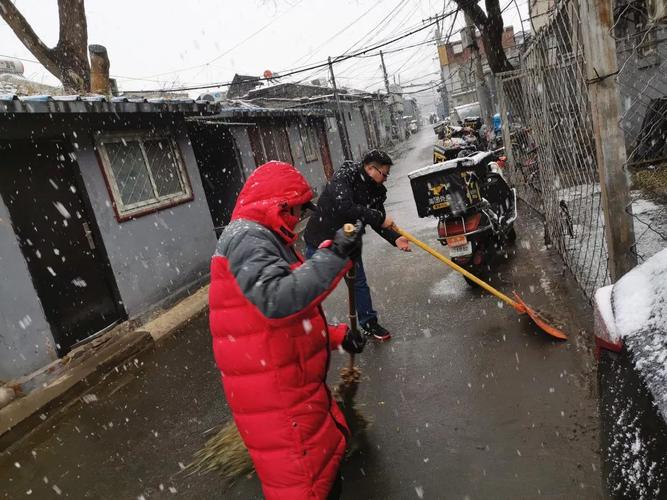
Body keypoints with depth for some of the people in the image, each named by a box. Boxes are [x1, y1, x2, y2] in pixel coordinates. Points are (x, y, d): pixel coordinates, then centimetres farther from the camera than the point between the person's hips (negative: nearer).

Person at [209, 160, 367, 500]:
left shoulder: (266, 239, 18)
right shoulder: (246, 236, -17)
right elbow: (275, 300, -34)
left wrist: (336, 335, 19)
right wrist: (334, 257, -29)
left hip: (290, 383, 10)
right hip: (273, 393, -10)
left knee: (329, 446, 24)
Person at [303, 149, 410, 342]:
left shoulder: (377, 190, -3)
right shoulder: (344, 176, -23)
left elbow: (378, 222, -3)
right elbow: (344, 207, -37)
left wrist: (395, 238, -21)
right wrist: (379, 218, -32)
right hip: (321, 238, -5)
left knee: (359, 283, 10)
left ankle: (369, 322, 28)